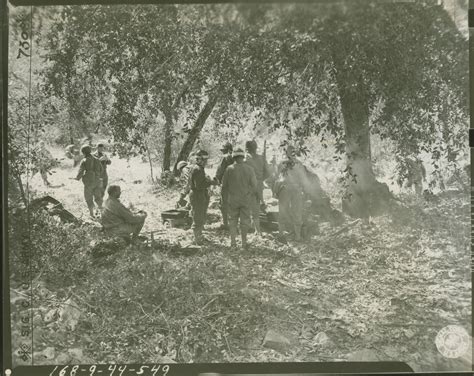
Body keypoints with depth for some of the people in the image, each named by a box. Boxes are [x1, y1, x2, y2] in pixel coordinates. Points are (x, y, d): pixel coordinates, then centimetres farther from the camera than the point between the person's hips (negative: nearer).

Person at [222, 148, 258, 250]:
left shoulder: (229, 169, -7)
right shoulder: (249, 169, -8)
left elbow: (224, 185, -1)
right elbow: (254, 185, -5)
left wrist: (224, 198, 12)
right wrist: (253, 196, 12)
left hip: (233, 199, 0)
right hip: (246, 199, 0)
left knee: (233, 220, 13)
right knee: (245, 220, 10)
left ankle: (233, 242, 12)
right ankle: (244, 242, 14)